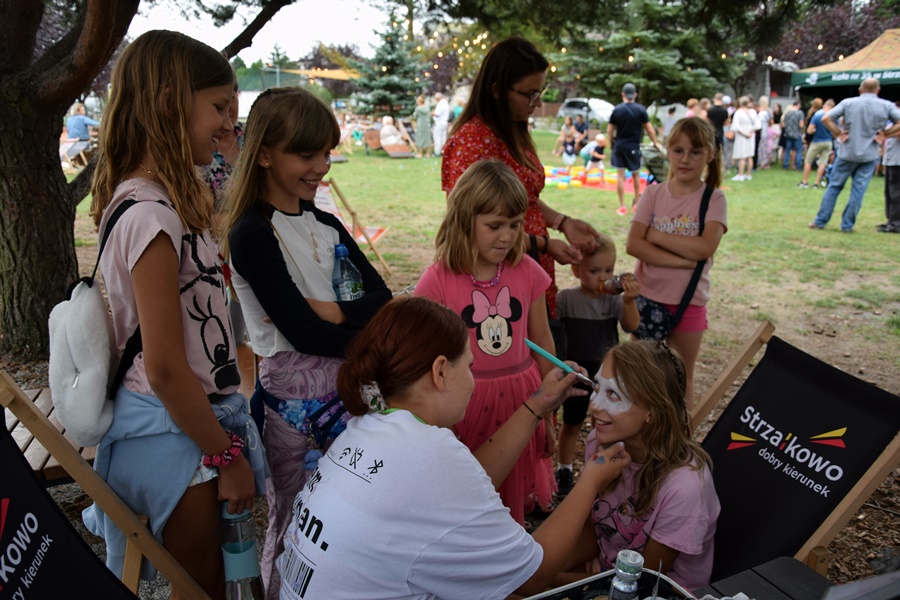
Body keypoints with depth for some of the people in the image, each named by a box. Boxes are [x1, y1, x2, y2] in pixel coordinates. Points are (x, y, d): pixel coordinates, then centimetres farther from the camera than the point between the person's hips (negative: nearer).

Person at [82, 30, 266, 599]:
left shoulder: (163, 202, 5)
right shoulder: (152, 216, -24)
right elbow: (164, 367, -22)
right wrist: (227, 455, -15)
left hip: (195, 413, 9)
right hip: (176, 431, -8)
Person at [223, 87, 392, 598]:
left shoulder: (325, 225, 8)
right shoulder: (252, 234, -13)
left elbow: (382, 297, 3)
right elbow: (301, 331, -19)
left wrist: (337, 311, -16)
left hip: (348, 381, 7)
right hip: (294, 389, -6)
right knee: (295, 521, 9)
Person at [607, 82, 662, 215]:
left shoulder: (616, 110, -2)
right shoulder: (641, 109, -4)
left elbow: (609, 130, -1)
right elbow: (649, 128, 0)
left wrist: (612, 143, 14)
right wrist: (655, 142, 12)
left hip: (619, 145, 0)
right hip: (633, 146, 0)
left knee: (620, 176, 3)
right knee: (636, 175, 15)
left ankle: (622, 206, 3)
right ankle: (636, 203, 24)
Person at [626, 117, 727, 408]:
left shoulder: (714, 199, -6)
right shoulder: (655, 193, -1)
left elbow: (705, 247, -22)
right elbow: (633, 244, -13)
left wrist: (656, 235, -16)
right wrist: (682, 260, -21)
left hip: (689, 301, -2)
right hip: (647, 296, 2)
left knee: (682, 377, 15)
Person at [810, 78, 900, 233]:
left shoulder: (848, 103, -4)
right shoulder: (886, 106, -1)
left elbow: (826, 118, -10)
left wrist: (838, 134, -4)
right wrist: (884, 134, -2)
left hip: (847, 152, 0)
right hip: (869, 156, 0)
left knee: (834, 186, 9)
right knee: (858, 191, 5)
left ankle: (820, 221, 10)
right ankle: (847, 225, 7)